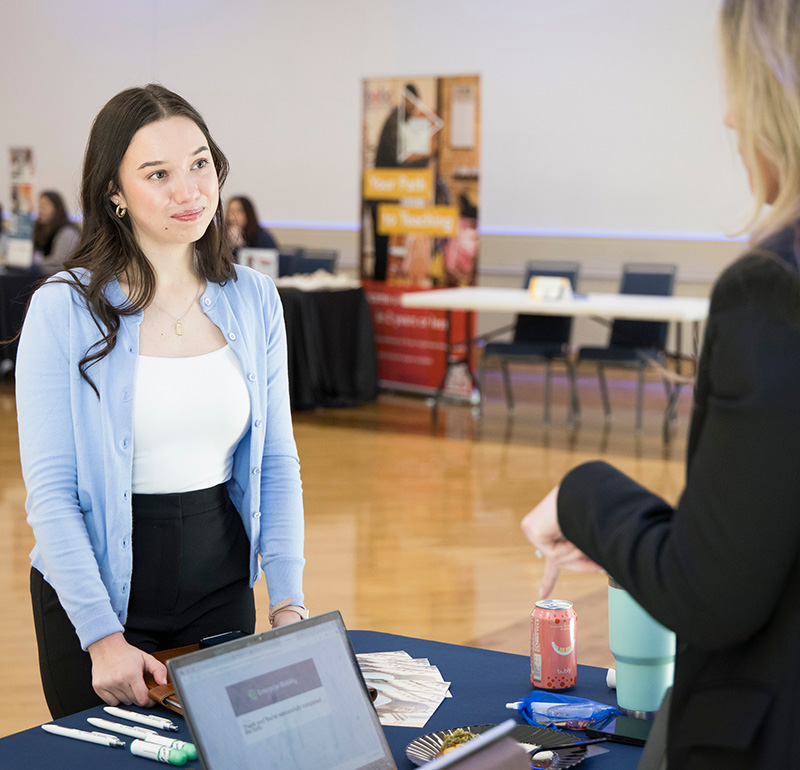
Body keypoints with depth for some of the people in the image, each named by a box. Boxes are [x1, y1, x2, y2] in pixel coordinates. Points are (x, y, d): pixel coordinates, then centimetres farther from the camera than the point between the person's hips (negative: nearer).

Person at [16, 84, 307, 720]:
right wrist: (103, 636, -20)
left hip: (223, 590, 4)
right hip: (97, 591, -3)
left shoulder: (254, 299, 0)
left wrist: (288, 600, -5)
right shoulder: (64, 310, -12)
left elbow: (277, 463, 4)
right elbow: (51, 493, -13)